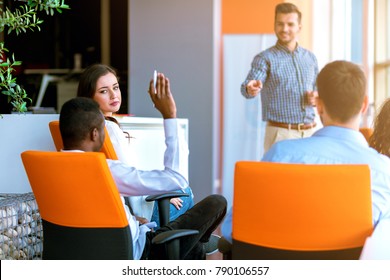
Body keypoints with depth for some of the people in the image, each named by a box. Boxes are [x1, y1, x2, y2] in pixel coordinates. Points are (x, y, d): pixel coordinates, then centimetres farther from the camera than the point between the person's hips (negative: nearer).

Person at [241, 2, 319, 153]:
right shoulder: (264, 58, -6)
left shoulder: (310, 58, 10)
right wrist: (250, 89, -46)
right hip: (281, 133, -5)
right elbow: (248, 85, -22)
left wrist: (316, 98, -3)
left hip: (310, 132, 5)